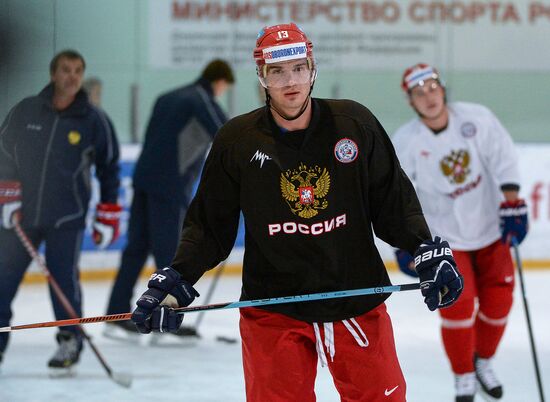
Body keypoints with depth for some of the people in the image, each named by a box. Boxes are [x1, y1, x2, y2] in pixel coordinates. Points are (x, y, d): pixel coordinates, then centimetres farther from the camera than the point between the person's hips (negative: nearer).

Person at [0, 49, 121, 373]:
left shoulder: (94, 120, -2)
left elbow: (109, 167, 8)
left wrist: (108, 215, 6)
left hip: (67, 218, -2)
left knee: (64, 279, -5)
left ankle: (70, 341, 11)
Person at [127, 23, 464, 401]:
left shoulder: (354, 123, -2)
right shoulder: (237, 140, -2)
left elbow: (393, 200, 5)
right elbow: (209, 225, 4)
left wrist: (429, 251, -6)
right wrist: (174, 280, -7)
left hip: (357, 303, 1)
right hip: (272, 310, -1)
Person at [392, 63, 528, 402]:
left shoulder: (477, 119, -15)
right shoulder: (405, 143, -16)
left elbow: (504, 160, -11)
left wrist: (513, 205, -17)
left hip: (490, 227, 2)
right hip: (444, 236, -2)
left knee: (497, 301, 6)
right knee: (458, 304, -11)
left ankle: (484, 363, 31)